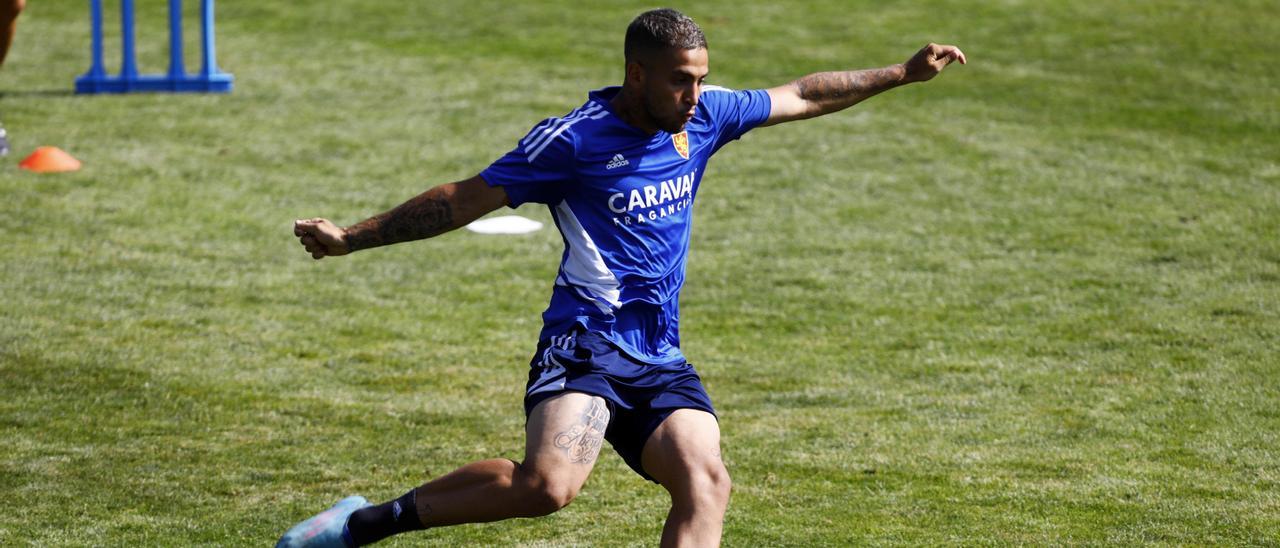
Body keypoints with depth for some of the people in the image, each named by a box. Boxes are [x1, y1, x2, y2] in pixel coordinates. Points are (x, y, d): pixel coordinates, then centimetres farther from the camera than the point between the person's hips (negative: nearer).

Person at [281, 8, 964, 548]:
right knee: (547, 483, -29)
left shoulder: (704, 115, 9)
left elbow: (799, 97, 24)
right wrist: (350, 238, -1)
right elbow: (464, 200, -1)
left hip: (660, 358, 7)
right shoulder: (573, 139, -8)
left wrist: (902, 73, 27)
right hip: (587, 341, -6)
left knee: (704, 480, -17)